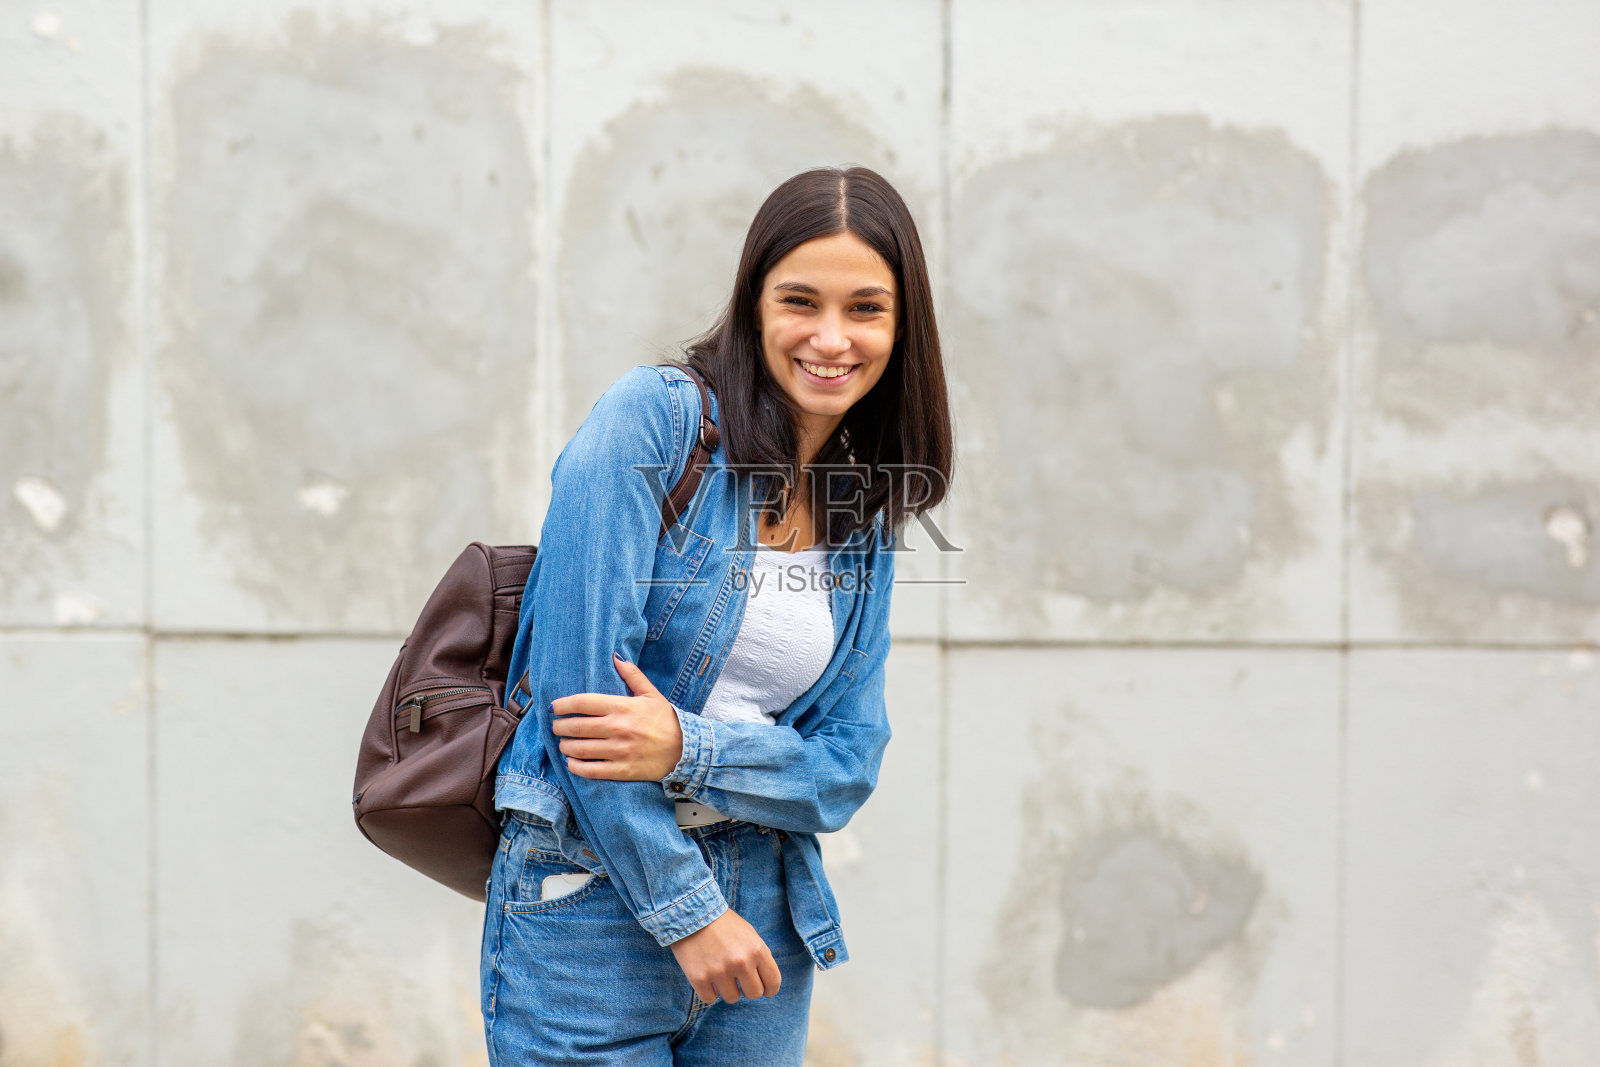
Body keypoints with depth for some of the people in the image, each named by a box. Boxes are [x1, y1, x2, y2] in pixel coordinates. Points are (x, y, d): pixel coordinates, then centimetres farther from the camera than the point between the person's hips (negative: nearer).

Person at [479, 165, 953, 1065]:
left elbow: (848, 767, 3)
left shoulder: (868, 523, 8)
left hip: (766, 914, 5)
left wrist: (687, 749, -16)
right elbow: (581, 678, -15)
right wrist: (684, 910, -13)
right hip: (594, 898, -5)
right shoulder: (655, 417, -9)